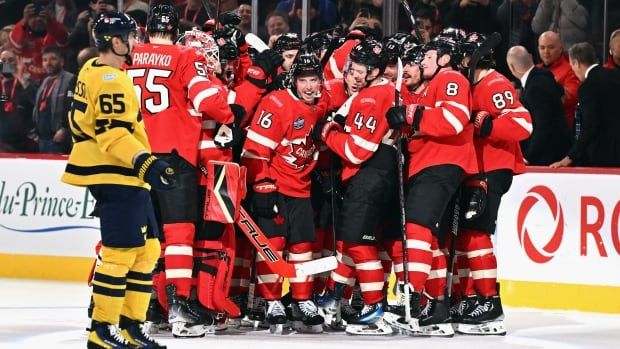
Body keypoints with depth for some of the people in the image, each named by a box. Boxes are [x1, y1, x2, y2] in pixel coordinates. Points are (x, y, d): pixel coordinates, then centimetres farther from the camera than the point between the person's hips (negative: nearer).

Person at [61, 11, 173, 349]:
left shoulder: (92, 71, 14)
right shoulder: (111, 80, -17)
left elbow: (83, 123, 25)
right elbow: (113, 134, -25)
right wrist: (146, 163, -31)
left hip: (126, 179, 11)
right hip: (117, 178, -11)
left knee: (146, 248, 11)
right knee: (121, 251, -9)